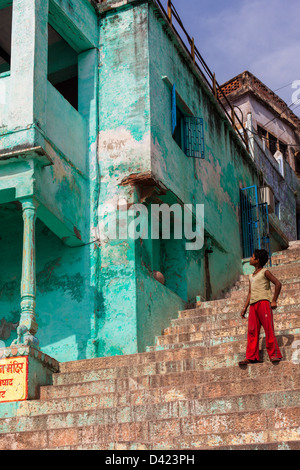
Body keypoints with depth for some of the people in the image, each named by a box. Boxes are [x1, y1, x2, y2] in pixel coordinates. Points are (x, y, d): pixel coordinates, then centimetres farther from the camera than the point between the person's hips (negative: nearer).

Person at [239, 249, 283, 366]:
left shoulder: (265, 272, 2)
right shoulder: (251, 276, 23)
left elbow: (278, 284, -4)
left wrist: (274, 300, -8)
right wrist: (245, 307, 15)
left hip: (264, 302, -7)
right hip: (253, 305, 7)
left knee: (268, 328, -10)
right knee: (252, 331, -1)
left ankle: (274, 355, -8)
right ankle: (251, 356, -2)